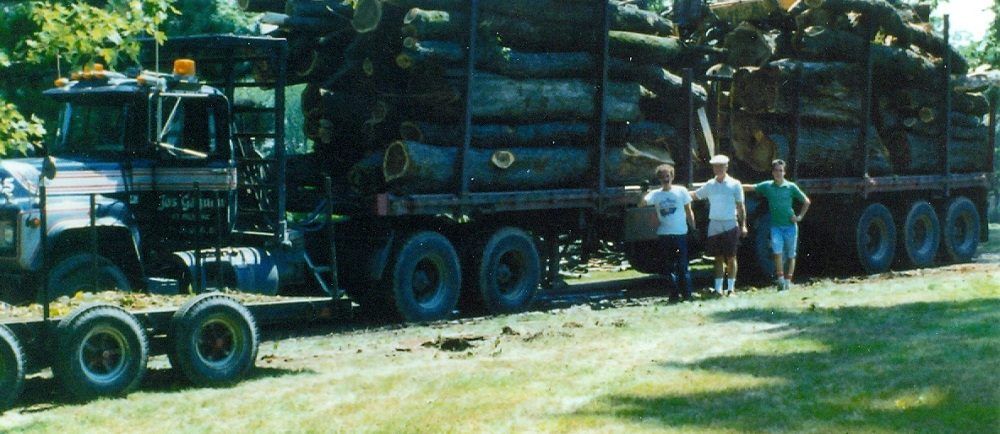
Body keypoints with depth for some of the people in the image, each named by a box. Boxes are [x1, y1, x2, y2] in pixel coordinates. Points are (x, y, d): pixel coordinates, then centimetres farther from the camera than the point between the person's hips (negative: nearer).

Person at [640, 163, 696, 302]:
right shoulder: (655, 194, 5)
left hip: (680, 233, -2)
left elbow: (689, 212, 7)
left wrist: (693, 228, 3)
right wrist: (645, 195, -26)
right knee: (670, 266, 6)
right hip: (664, 234, 2)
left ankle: (687, 294, 4)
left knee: (683, 265, -1)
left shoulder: (681, 191, 2)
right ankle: (674, 294, 13)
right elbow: (642, 203, -9)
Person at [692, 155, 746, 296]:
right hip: (714, 224, 3)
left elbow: (741, 206, 1)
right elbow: (695, 195, 16)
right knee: (718, 257, 6)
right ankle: (718, 288, 8)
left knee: (731, 258, 1)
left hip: (730, 224, -3)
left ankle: (731, 288, 7)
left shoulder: (734, 184, 0)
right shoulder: (710, 185, 8)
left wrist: (743, 225, -3)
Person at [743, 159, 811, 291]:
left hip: (790, 225, 0)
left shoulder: (791, 186, -3)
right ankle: (780, 280, -9)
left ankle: (788, 281, 12)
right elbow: (750, 187, -2)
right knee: (778, 252, -13)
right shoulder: (767, 186, 1)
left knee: (790, 255, 5)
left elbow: (806, 201, 5)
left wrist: (800, 216, -1)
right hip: (776, 226, 0)